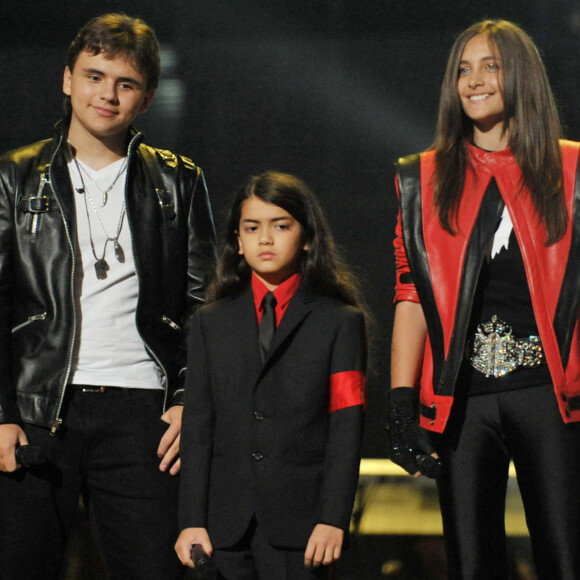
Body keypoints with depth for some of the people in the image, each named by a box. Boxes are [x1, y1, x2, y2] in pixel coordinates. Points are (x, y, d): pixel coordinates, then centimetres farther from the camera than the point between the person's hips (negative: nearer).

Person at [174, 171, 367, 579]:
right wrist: (192, 519, 0)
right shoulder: (211, 323, 14)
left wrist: (333, 518, -10)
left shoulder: (341, 321, 6)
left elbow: (346, 426, -1)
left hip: (301, 525, -2)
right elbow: (198, 425, 8)